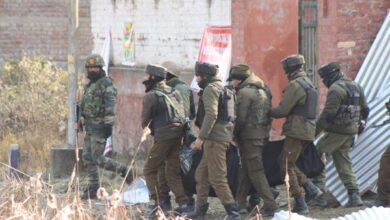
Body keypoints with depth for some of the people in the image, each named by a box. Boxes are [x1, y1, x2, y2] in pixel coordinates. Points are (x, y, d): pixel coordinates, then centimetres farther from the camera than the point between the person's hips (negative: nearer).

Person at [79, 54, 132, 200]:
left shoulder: (106, 84, -11)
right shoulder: (89, 85, 18)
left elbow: (110, 106, -18)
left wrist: (109, 124, -24)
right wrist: (84, 123, 23)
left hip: (100, 126, -9)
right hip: (90, 126, 9)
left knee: (98, 158, -11)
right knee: (88, 158, 6)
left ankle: (123, 170, 4)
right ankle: (92, 189, 9)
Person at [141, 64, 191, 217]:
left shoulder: (151, 96, -5)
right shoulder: (175, 93, 15)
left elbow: (144, 120, -1)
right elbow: (183, 114, 12)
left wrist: (145, 128, 19)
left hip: (163, 135, -6)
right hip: (178, 135, 7)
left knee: (150, 170, 4)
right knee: (173, 172, 12)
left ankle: (157, 202, -8)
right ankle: (183, 202, 0)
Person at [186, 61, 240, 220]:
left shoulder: (211, 89, -10)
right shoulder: (221, 88, 22)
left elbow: (211, 115, -21)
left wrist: (201, 137, -21)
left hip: (215, 138, -10)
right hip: (223, 135, 10)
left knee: (217, 178, -10)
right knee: (201, 174, 15)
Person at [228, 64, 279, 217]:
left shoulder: (244, 92, -13)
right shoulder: (263, 90, 15)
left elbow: (240, 118, -16)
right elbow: (269, 112, 16)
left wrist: (234, 135, -4)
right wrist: (266, 131, 18)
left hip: (250, 136, -9)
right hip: (263, 134, 9)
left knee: (255, 171, -6)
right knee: (245, 169, 16)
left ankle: (270, 206, -10)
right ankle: (240, 203, 19)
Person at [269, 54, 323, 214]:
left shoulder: (295, 85, -14)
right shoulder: (309, 84, 17)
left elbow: (283, 110, -17)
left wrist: (268, 112, 1)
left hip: (297, 131, -9)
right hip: (308, 130, 9)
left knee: (286, 166, -3)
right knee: (286, 163, 17)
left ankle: (300, 205, -4)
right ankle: (311, 189, 9)